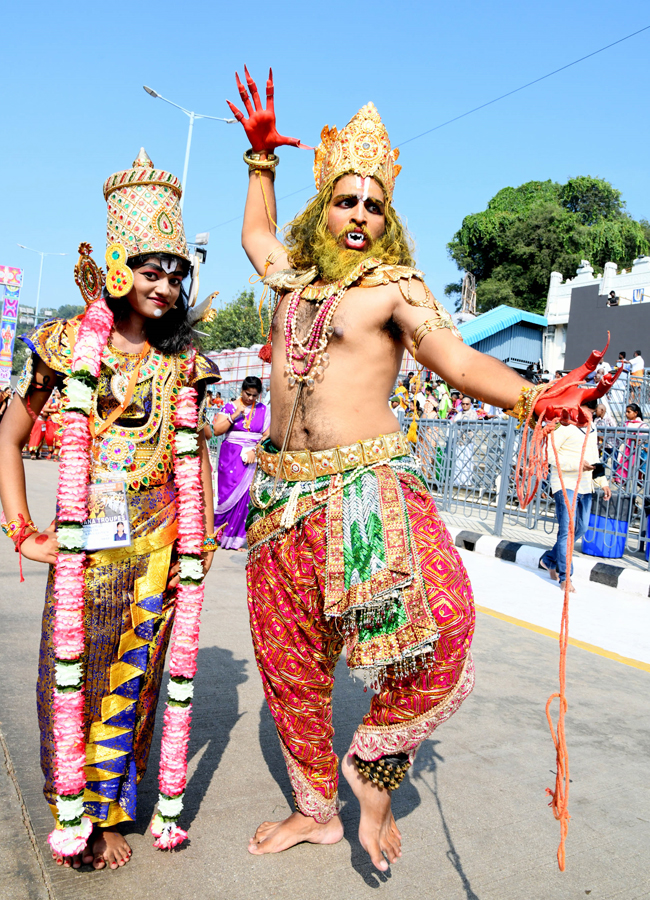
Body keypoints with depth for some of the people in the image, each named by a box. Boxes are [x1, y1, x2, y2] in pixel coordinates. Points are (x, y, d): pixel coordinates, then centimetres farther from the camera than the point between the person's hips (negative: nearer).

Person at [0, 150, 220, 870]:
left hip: (159, 542, 2)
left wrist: (201, 534, 8)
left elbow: (196, 452, 16)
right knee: (74, 673, 5)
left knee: (133, 676, 9)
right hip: (85, 539, -2)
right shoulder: (71, 343, -2)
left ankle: (106, 814, 29)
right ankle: (69, 813, 28)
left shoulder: (181, 361, 5)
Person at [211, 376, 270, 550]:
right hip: (230, 456, -1)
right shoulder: (230, 407, 3)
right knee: (228, 494, -6)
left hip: (252, 457, 1)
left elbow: (266, 435, 5)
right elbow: (217, 430, -4)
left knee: (243, 497, -3)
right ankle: (215, 532, 11)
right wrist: (234, 415, -12)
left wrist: (255, 450, -10)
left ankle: (234, 540, 4)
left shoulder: (263, 410, 8)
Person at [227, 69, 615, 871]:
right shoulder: (294, 278, 15)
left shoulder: (395, 287, -1)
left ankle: (374, 762, -1)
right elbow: (255, 235, 36)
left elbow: (460, 361, -11)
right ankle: (315, 811, 32)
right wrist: (261, 157, 32)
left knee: (441, 618, -30)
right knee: (288, 663, 11)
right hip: (281, 490, 6)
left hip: (365, 487, -5)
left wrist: (529, 398, -28)